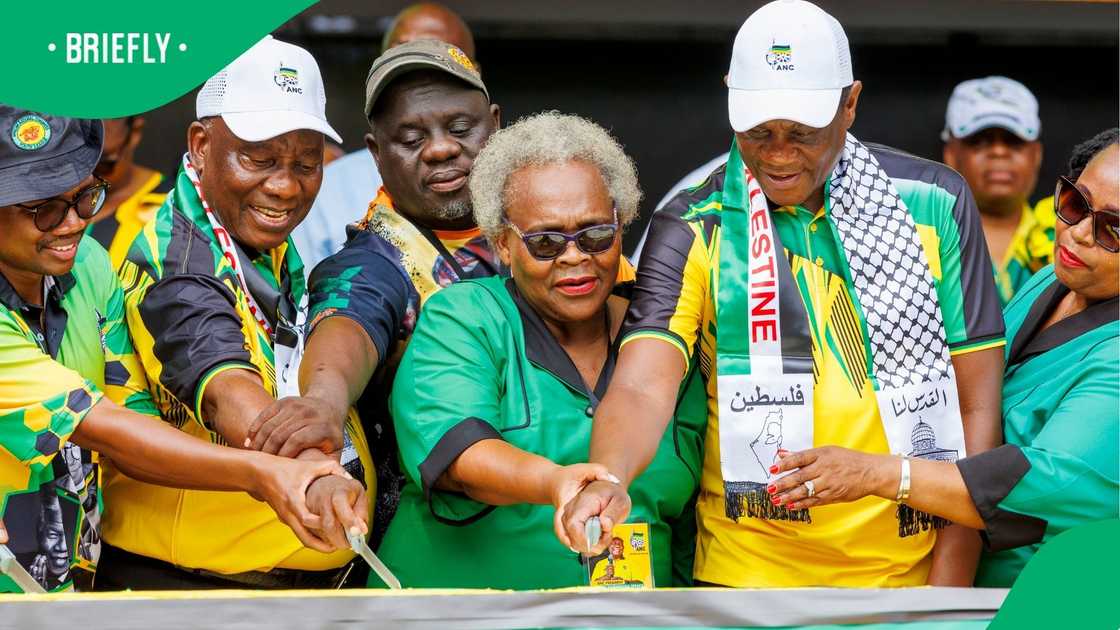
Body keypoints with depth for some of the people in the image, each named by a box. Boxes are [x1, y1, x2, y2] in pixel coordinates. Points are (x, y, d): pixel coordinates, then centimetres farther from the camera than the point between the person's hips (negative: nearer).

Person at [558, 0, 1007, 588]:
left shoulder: (934, 203, 0)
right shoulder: (695, 230, -4)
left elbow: (976, 406, 0)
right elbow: (642, 386, -16)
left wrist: (950, 588, -6)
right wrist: (608, 480, -38)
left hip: (909, 574, 1)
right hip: (747, 574, -1)